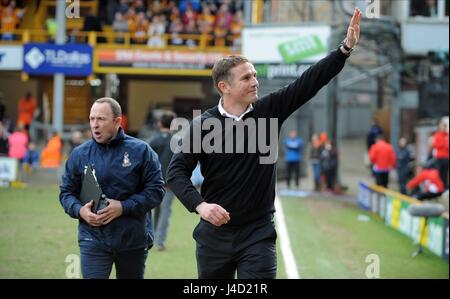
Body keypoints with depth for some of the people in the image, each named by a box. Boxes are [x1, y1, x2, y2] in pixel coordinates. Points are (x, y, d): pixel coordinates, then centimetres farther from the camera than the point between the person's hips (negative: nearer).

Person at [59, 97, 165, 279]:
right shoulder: (80, 154, 4)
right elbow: (66, 192, 10)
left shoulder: (140, 151, -2)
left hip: (133, 240, 0)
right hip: (93, 239, 0)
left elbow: (155, 190, -5)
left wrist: (123, 207, -16)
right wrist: (79, 210, -12)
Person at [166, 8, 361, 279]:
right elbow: (177, 171, -6)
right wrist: (199, 205, -23)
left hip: (258, 234, 0)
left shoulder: (269, 111, -1)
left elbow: (311, 81, -7)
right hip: (215, 233, 0)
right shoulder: (203, 125, -6)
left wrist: (346, 48, -17)